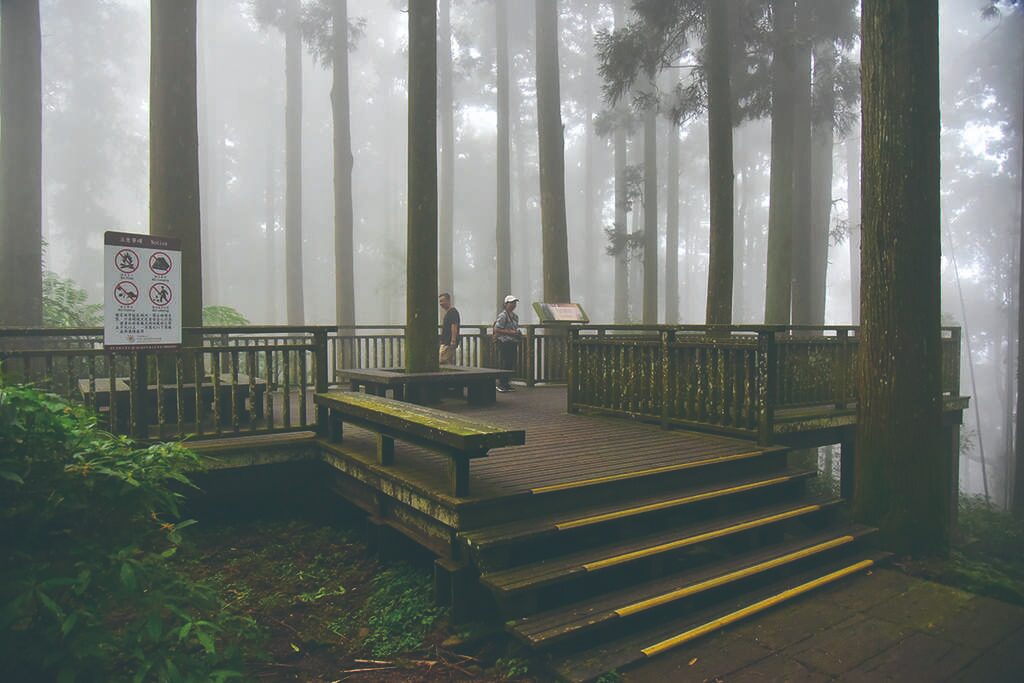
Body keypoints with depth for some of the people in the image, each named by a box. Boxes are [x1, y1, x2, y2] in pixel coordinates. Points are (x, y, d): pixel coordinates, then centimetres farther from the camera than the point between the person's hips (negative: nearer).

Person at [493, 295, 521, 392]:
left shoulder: (515, 316, 17)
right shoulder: (503, 316, -11)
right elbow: (496, 329, -17)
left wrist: (518, 333, 8)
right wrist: (510, 332, -19)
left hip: (513, 343, 9)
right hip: (504, 343, -9)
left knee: (510, 364, 8)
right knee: (504, 365, -8)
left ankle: (506, 384, 16)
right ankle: (501, 384, -1)